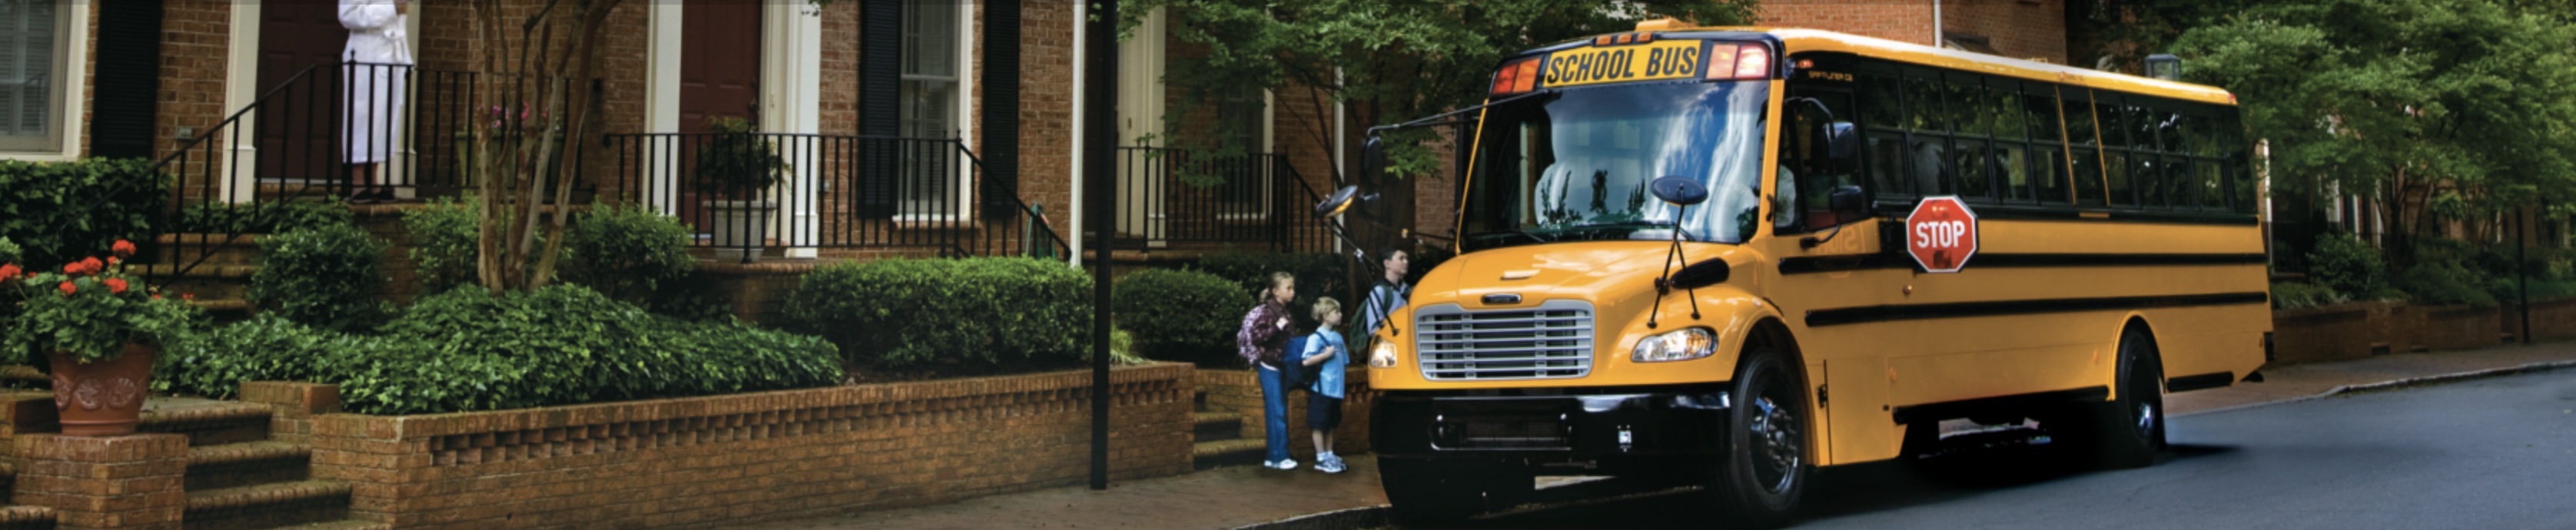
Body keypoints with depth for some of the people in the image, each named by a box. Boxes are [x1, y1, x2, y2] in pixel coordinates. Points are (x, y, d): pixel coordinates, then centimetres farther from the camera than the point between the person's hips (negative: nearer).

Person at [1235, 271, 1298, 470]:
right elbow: (1256, 337, -23)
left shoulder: (1283, 311, 10)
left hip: (1280, 366, 8)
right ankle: (1278, 457, 0)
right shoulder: (1267, 311, -15)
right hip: (1269, 367, -8)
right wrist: (1277, 327, -27)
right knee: (1276, 413, -5)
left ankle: (1274, 456, 16)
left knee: (1280, 413, 10)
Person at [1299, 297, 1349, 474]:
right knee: (1319, 424, 0)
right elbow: (1306, 361, -18)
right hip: (1322, 389, -8)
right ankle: (1321, 459, 5)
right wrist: (1326, 355, -18)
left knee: (1330, 424, 16)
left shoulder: (1338, 337, 13)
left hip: (1336, 390, 8)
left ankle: (1330, 455, 25)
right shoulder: (1316, 338, -11)